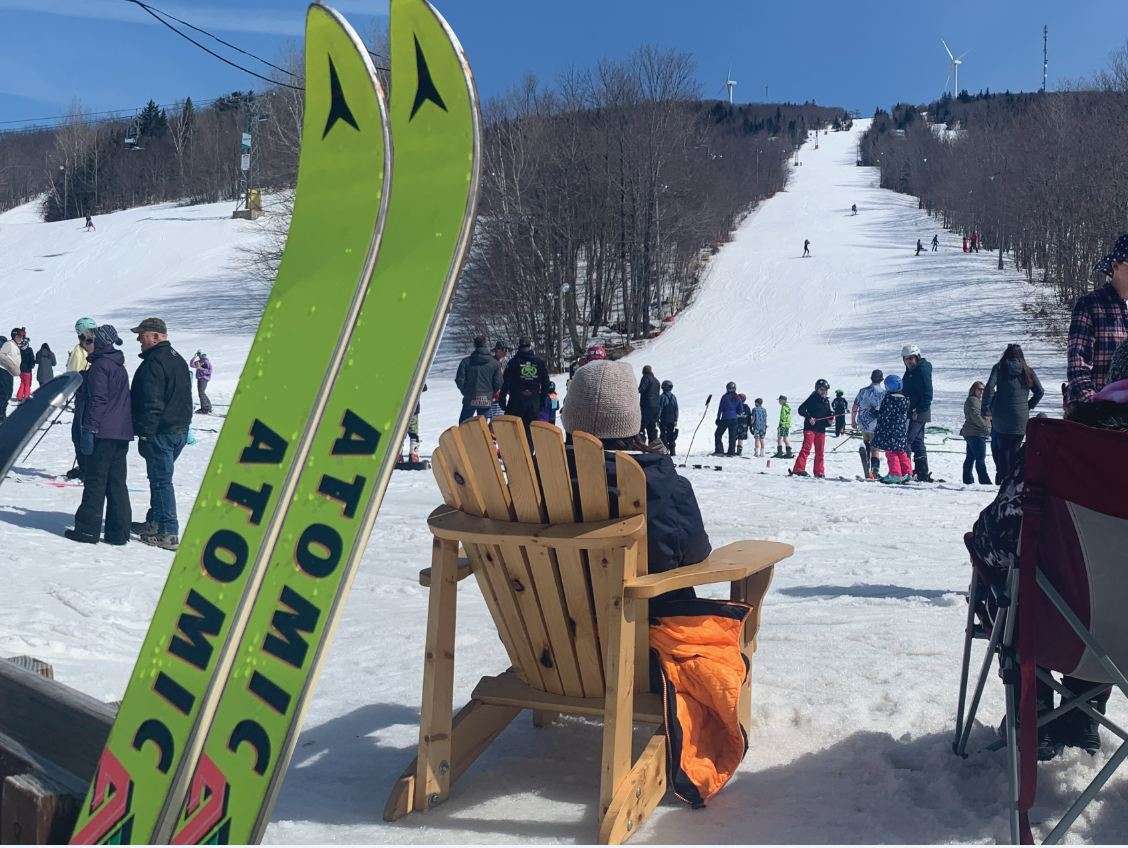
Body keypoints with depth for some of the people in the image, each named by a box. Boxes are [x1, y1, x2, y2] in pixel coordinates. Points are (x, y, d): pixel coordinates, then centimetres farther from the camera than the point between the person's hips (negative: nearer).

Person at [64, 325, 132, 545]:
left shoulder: (99, 366, -9)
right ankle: (119, 531, 8)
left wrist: (89, 429, -16)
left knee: (95, 482, -2)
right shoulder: (119, 367, 18)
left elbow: (98, 400, -16)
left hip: (103, 433, -8)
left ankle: (88, 529, 2)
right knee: (117, 482, 8)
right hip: (122, 432, 8)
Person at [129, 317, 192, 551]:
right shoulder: (178, 360, 16)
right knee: (161, 478, 20)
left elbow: (151, 402, -21)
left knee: (161, 481, -5)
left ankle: (168, 533, -5)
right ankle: (154, 522, 30)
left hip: (160, 432, -10)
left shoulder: (153, 362, -15)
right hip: (181, 430, 10)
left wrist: (145, 433, -18)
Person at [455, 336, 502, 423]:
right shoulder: (495, 363, -1)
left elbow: (459, 380, -5)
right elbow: (498, 383, -2)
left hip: (470, 399, -2)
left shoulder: (466, 361, -4)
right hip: (486, 400, 2)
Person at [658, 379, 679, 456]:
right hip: (672, 420, 5)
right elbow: (676, 409, 9)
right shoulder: (673, 397, 6)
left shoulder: (662, 397, -11)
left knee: (664, 436, -2)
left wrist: (657, 420, -8)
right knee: (672, 437, 11)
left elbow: (659, 409, -12)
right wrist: (676, 420, 14)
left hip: (664, 421, -5)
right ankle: (673, 452, 12)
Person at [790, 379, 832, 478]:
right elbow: (801, 409, -8)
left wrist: (830, 419, 5)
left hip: (821, 429, 6)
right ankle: (799, 469, -20)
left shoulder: (826, 401, 17)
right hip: (810, 428, -6)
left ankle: (819, 472, 13)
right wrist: (809, 417, -19)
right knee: (806, 448, -15)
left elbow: (828, 415, 26)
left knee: (820, 452, 7)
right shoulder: (812, 399, -2)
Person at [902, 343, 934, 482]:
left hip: (918, 414, -10)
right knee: (918, 442, 12)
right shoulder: (910, 371, 17)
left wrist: (919, 411, -22)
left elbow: (927, 393, -18)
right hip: (911, 413, 10)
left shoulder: (923, 370, -12)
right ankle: (923, 474, 17)